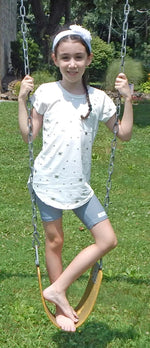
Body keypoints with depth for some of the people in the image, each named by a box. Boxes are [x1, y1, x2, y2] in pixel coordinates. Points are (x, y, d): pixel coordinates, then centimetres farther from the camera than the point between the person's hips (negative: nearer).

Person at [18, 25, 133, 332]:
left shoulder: (98, 98, 0)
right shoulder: (46, 93, -5)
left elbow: (124, 134, 4)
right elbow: (29, 135, -2)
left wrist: (127, 99, -4)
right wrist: (22, 100, -8)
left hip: (80, 184, 3)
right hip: (49, 179, -3)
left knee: (108, 240, -1)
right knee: (54, 241, 9)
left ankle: (57, 289, 9)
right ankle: (61, 306, 27)